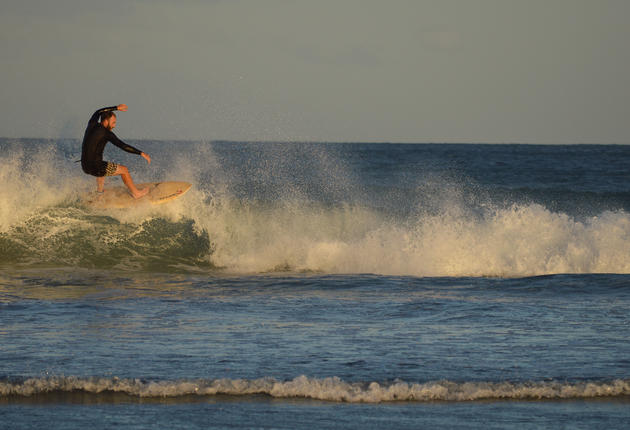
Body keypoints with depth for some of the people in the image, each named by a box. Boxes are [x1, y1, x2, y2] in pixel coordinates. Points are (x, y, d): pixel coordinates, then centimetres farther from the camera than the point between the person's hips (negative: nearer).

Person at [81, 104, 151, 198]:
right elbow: (123, 146, -18)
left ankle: (100, 190, 49)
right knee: (124, 170, 12)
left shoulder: (91, 125, 4)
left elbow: (99, 112, 25)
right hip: (96, 168, -7)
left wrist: (116, 108, 31)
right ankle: (136, 193, 26)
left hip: (85, 167, 7)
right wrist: (141, 153, -14)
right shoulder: (106, 133, -14)